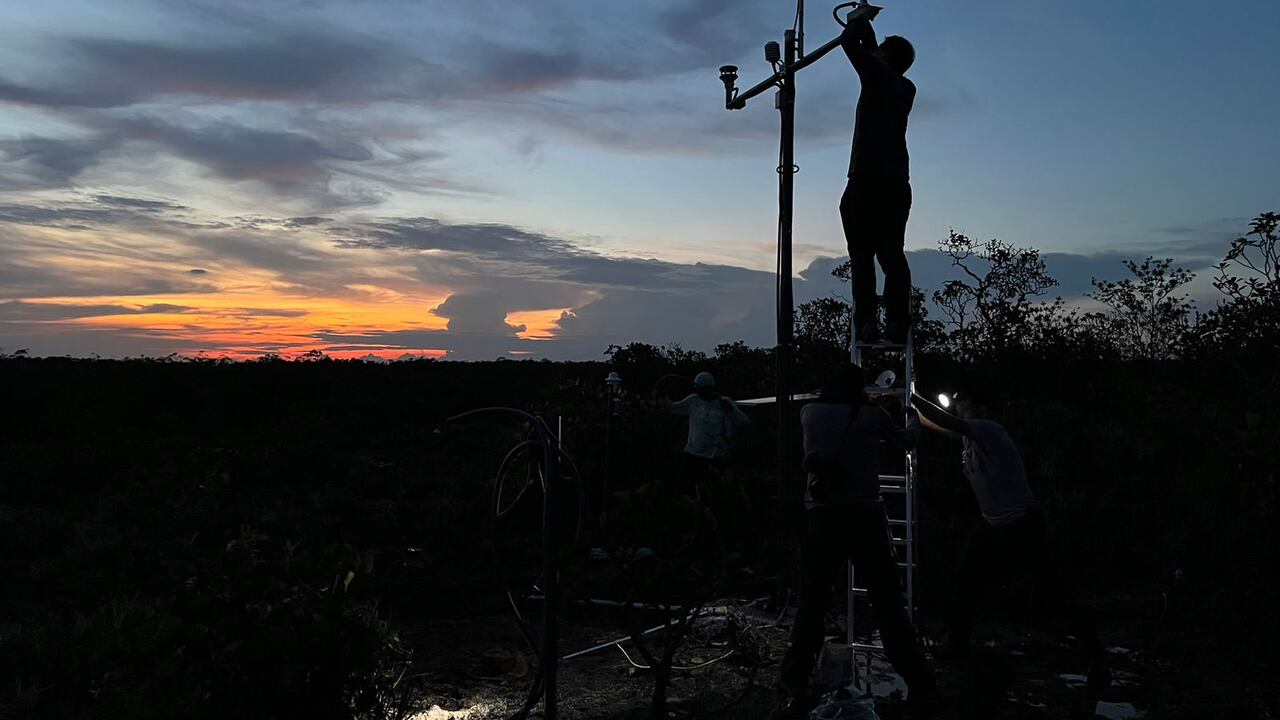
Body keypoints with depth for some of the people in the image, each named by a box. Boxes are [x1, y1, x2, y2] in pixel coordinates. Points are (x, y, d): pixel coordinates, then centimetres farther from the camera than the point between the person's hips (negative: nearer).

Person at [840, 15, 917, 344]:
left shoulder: (879, 76, -2)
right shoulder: (906, 88, 18)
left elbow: (849, 41, 1)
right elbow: (872, 57, 35)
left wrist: (862, 21, 20)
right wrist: (865, 26, 40)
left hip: (866, 184, -6)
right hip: (898, 184, 6)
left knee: (863, 255, -6)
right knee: (892, 254, 5)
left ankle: (866, 321, -12)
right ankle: (898, 322, -2)